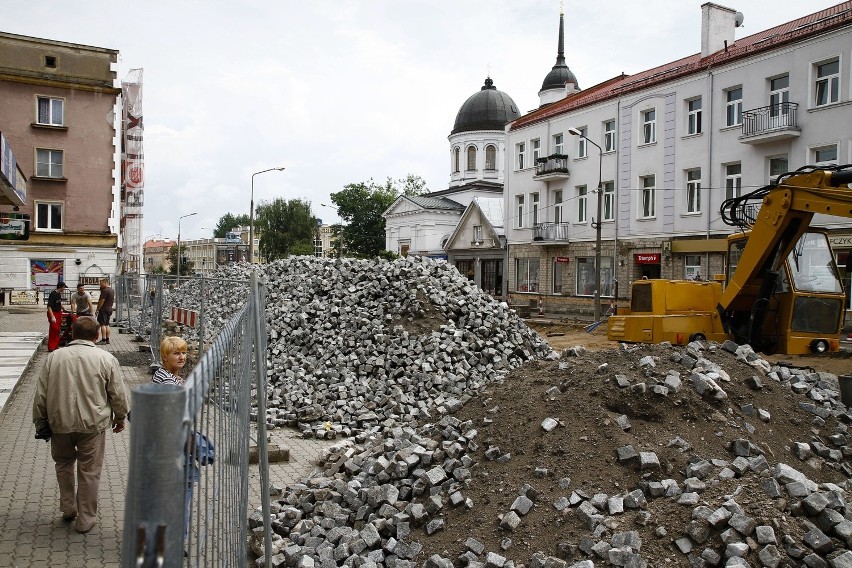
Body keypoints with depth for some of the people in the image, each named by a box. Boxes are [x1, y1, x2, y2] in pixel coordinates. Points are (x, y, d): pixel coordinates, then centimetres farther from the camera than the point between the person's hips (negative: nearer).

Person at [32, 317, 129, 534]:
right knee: (89, 472, 9)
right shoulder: (106, 359, -7)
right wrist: (120, 418, 13)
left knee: (63, 463, 25)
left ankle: (68, 509, 31)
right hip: (93, 424, -2)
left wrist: (39, 422, 16)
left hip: (60, 423, 2)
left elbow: (40, 395, 4)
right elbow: (118, 395, -3)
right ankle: (85, 519, 18)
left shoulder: (54, 357, -1)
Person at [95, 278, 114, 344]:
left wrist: (97, 310, -15)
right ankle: (107, 339, 13)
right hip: (109, 309, 9)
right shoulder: (112, 290, 14)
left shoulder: (105, 290, -15)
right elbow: (113, 301, 20)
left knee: (103, 324, -8)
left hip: (104, 309, -9)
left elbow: (102, 301, -18)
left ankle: (103, 340, -11)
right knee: (107, 324, 12)